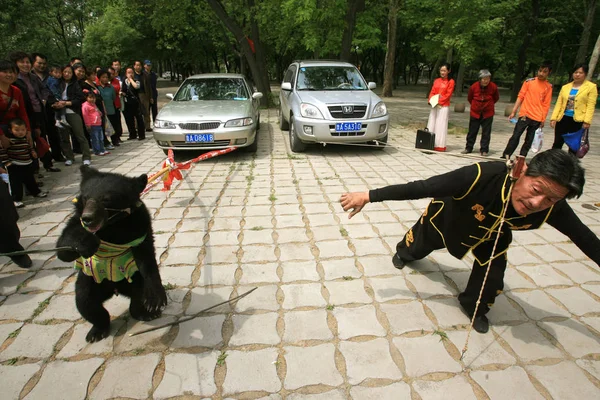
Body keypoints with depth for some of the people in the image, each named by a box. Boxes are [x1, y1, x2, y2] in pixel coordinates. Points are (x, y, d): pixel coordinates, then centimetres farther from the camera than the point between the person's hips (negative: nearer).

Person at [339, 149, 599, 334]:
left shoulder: (554, 209, -36)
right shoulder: (482, 176, -50)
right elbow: (420, 187, -45)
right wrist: (370, 196, -43)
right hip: (448, 214, -2)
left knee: (492, 277, -8)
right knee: (421, 242, 26)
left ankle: (475, 306, 30)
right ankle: (405, 252, 67)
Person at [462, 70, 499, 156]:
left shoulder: (493, 87, -9)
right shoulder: (474, 87, -11)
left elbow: (496, 98, 10)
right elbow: (469, 98, 8)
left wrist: (489, 104, 12)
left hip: (488, 113, 0)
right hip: (475, 113, 0)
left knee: (486, 133, 1)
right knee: (472, 131, 8)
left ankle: (484, 150, 8)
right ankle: (468, 148, 19)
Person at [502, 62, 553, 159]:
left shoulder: (549, 87, 5)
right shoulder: (529, 81, 2)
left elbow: (546, 104, 5)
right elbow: (520, 96, 3)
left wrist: (543, 120, 0)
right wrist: (513, 112, -3)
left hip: (537, 118, 2)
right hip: (525, 114, -2)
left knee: (529, 141, 5)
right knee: (515, 136, -9)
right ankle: (504, 157, -4)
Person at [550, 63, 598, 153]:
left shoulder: (591, 87, 0)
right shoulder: (565, 87, 10)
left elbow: (590, 106, -7)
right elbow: (559, 103, 7)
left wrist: (587, 121, -16)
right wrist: (553, 118, -3)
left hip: (578, 121, -3)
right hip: (563, 119, 3)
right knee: (557, 144, 7)